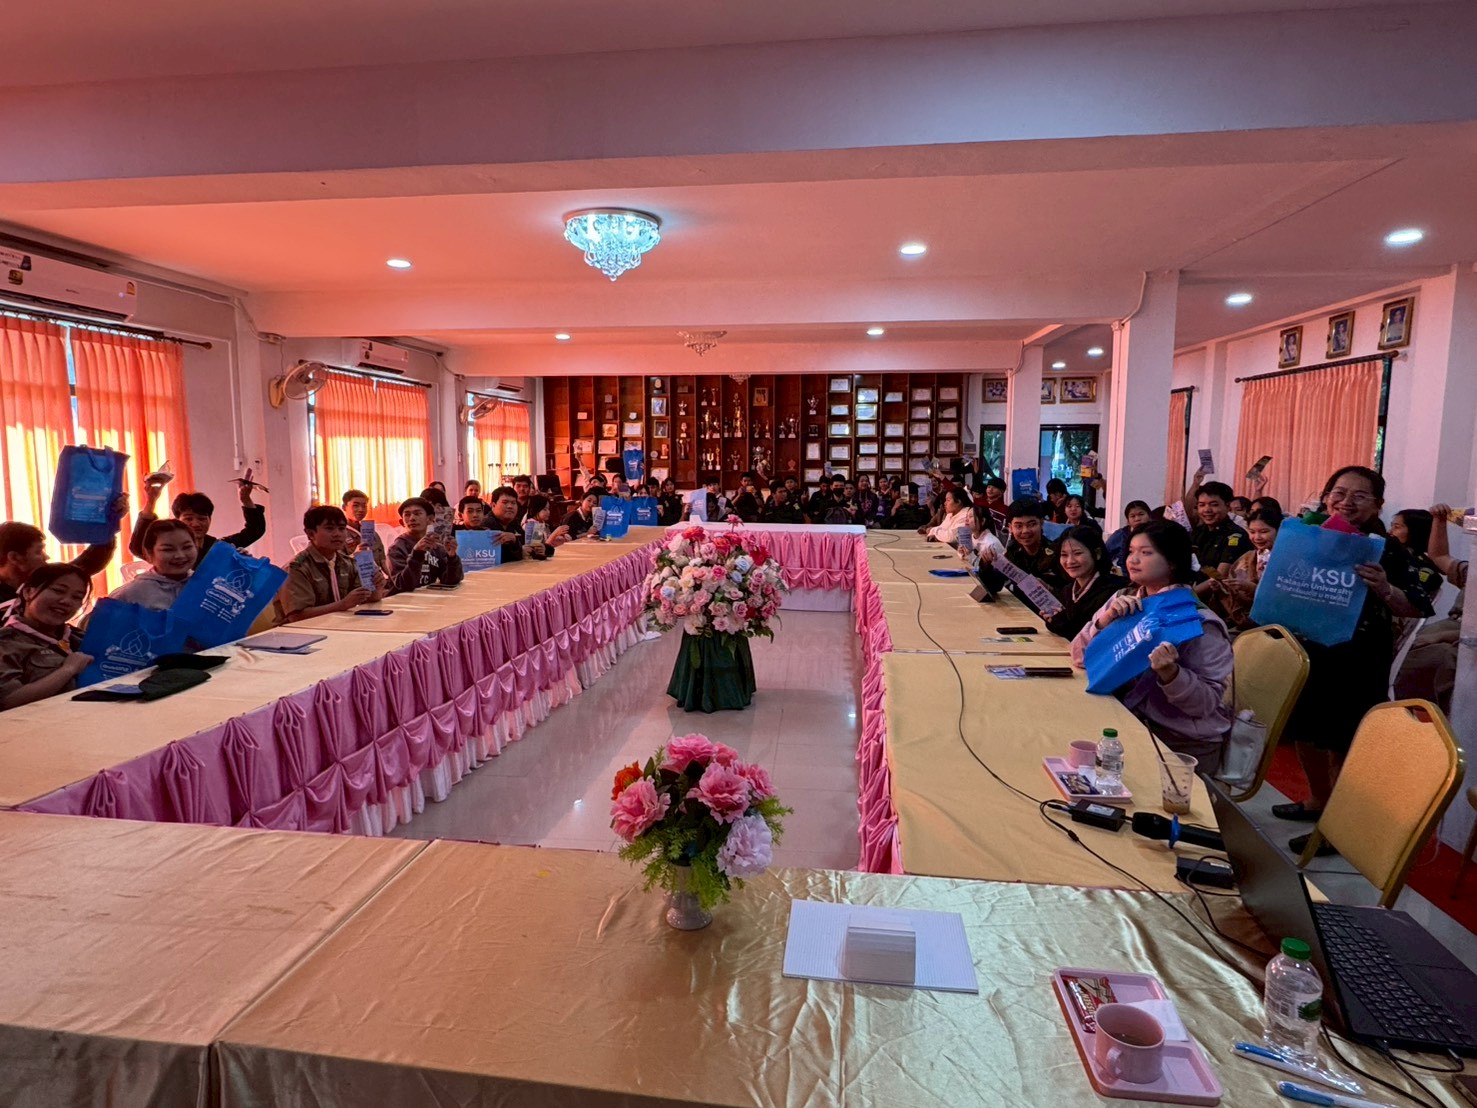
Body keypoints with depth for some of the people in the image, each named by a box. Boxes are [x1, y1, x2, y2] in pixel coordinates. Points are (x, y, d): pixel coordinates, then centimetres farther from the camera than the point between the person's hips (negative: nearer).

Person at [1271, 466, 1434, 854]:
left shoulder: (1389, 552, -8)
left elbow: (1417, 608, -12)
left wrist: (1384, 590, -30)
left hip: (1357, 666, -5)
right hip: (1305, 654, 5)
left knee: (1341, 745, 2)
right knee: (1303, 732, 17)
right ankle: (1317, 800, 39)